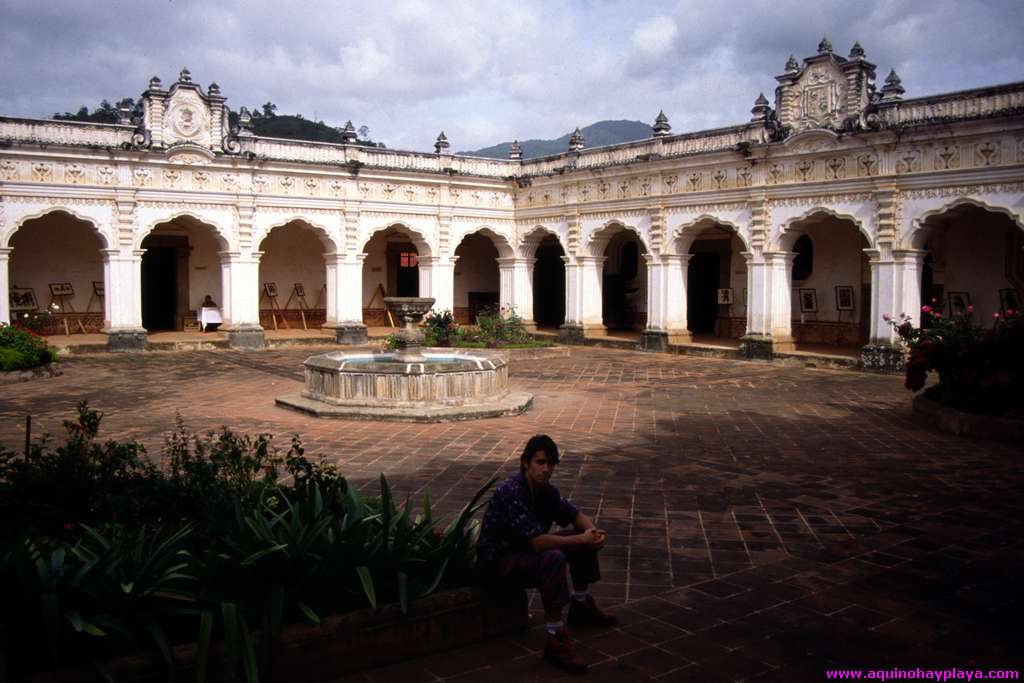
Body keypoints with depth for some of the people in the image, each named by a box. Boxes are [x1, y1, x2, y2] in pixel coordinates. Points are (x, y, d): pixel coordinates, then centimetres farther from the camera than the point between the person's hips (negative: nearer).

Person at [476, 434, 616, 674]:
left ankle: (581, 607, 21)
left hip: (526, 550, 10)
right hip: (497, 562, -9)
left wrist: (593, 532, -13)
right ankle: (556, 641, -30)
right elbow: (538, 541, -33)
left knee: (584, 537, 7)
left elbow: (577, 516, 10)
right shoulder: (511, 492, -28)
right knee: (554, 559, -35)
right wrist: (581, 540, -27)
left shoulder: (545, 489, -1)